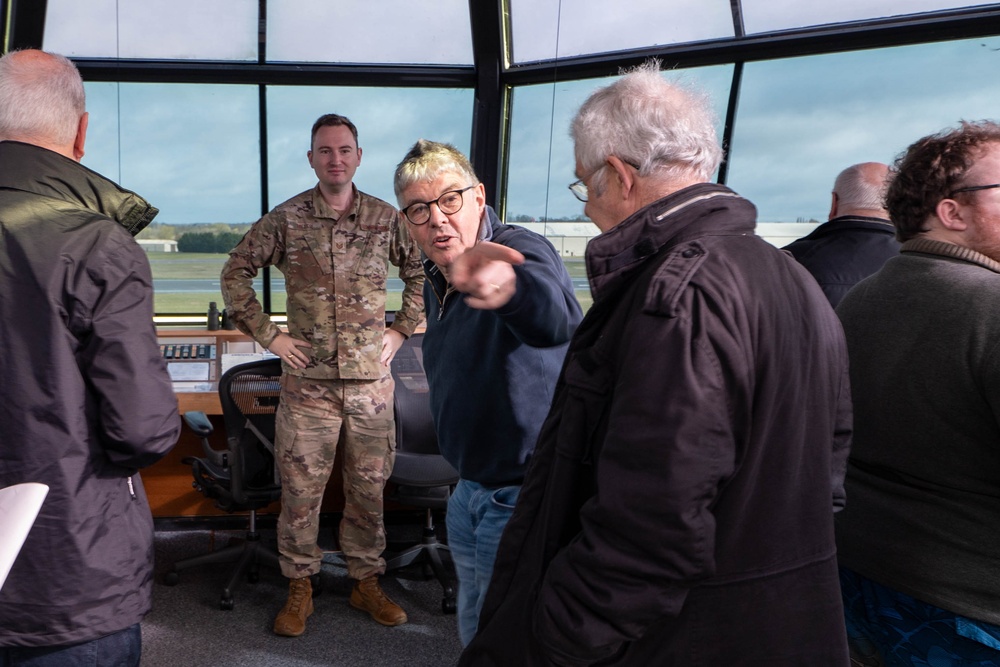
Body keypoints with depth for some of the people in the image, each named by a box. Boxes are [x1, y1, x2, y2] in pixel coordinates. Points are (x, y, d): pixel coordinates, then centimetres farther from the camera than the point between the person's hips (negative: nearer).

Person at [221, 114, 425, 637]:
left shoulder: (386, 219, 4)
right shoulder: (286, 219, -1)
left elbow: (423, 271, 15)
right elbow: (235, 273, 5)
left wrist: (401, 329, 8)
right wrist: (267, 335, -1)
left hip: (371, 378, 2)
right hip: (308, 379, -1)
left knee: (369, 487, 11)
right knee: (301, 488, 5)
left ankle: (366, 582, 27)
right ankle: (299, 589, 22)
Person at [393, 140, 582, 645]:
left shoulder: (520, 252, -23)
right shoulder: (437, 279, 4)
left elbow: (554, 318, -49)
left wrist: (508, 288, -72)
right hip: (471, 489, 8)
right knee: (475, 629, 25)